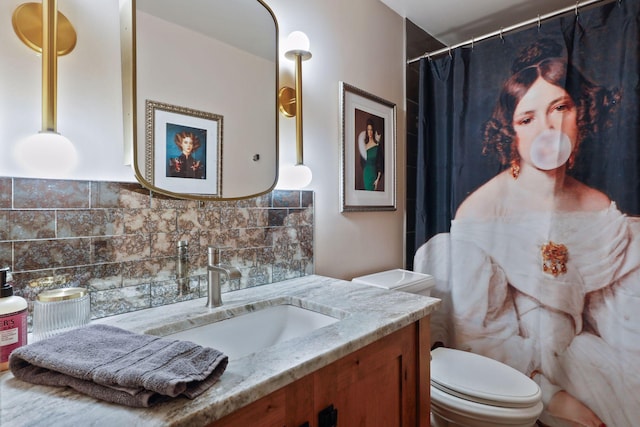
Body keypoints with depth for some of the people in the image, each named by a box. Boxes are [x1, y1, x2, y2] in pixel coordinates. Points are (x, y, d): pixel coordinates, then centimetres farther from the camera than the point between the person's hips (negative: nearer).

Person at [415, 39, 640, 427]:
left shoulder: (603, 212, 0)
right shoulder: (481, 211, -17)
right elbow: (473, 333, -15)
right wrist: (550, 394, -17)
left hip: (574, 353, 6)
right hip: (508, 366, -5)